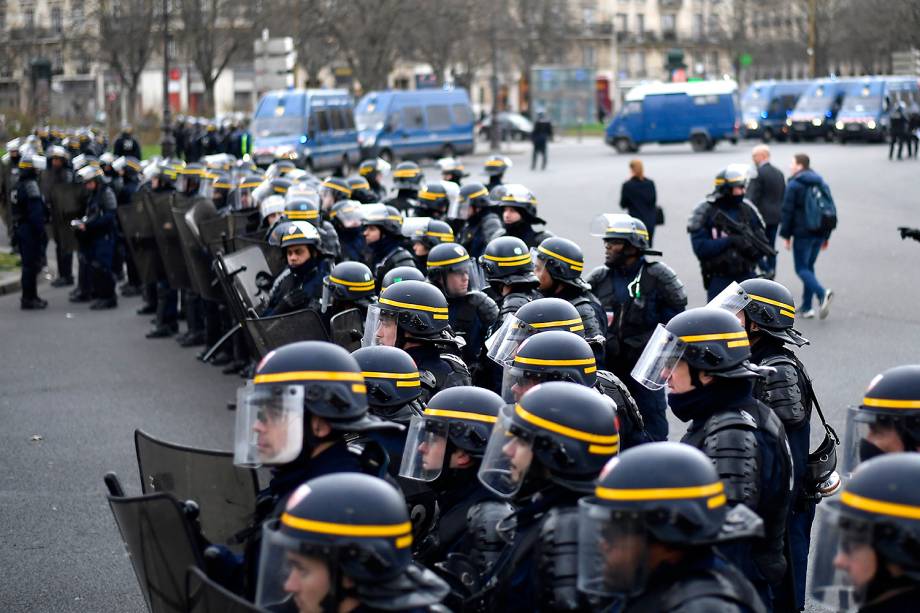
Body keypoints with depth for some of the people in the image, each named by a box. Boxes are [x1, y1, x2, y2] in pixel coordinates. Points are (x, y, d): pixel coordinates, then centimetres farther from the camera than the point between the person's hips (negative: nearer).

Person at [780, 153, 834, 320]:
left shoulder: (794, 185, -9)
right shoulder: (822, 184, 13)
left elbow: (787, 211, -11)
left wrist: (786, 235, -4)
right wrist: (826, 236, 20)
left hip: (802, 233, -7)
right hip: (819, 234, 7)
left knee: (802, 268, -2)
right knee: (809, 266, 15)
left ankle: (822, 293, -27)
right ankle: (806, 307, 14)